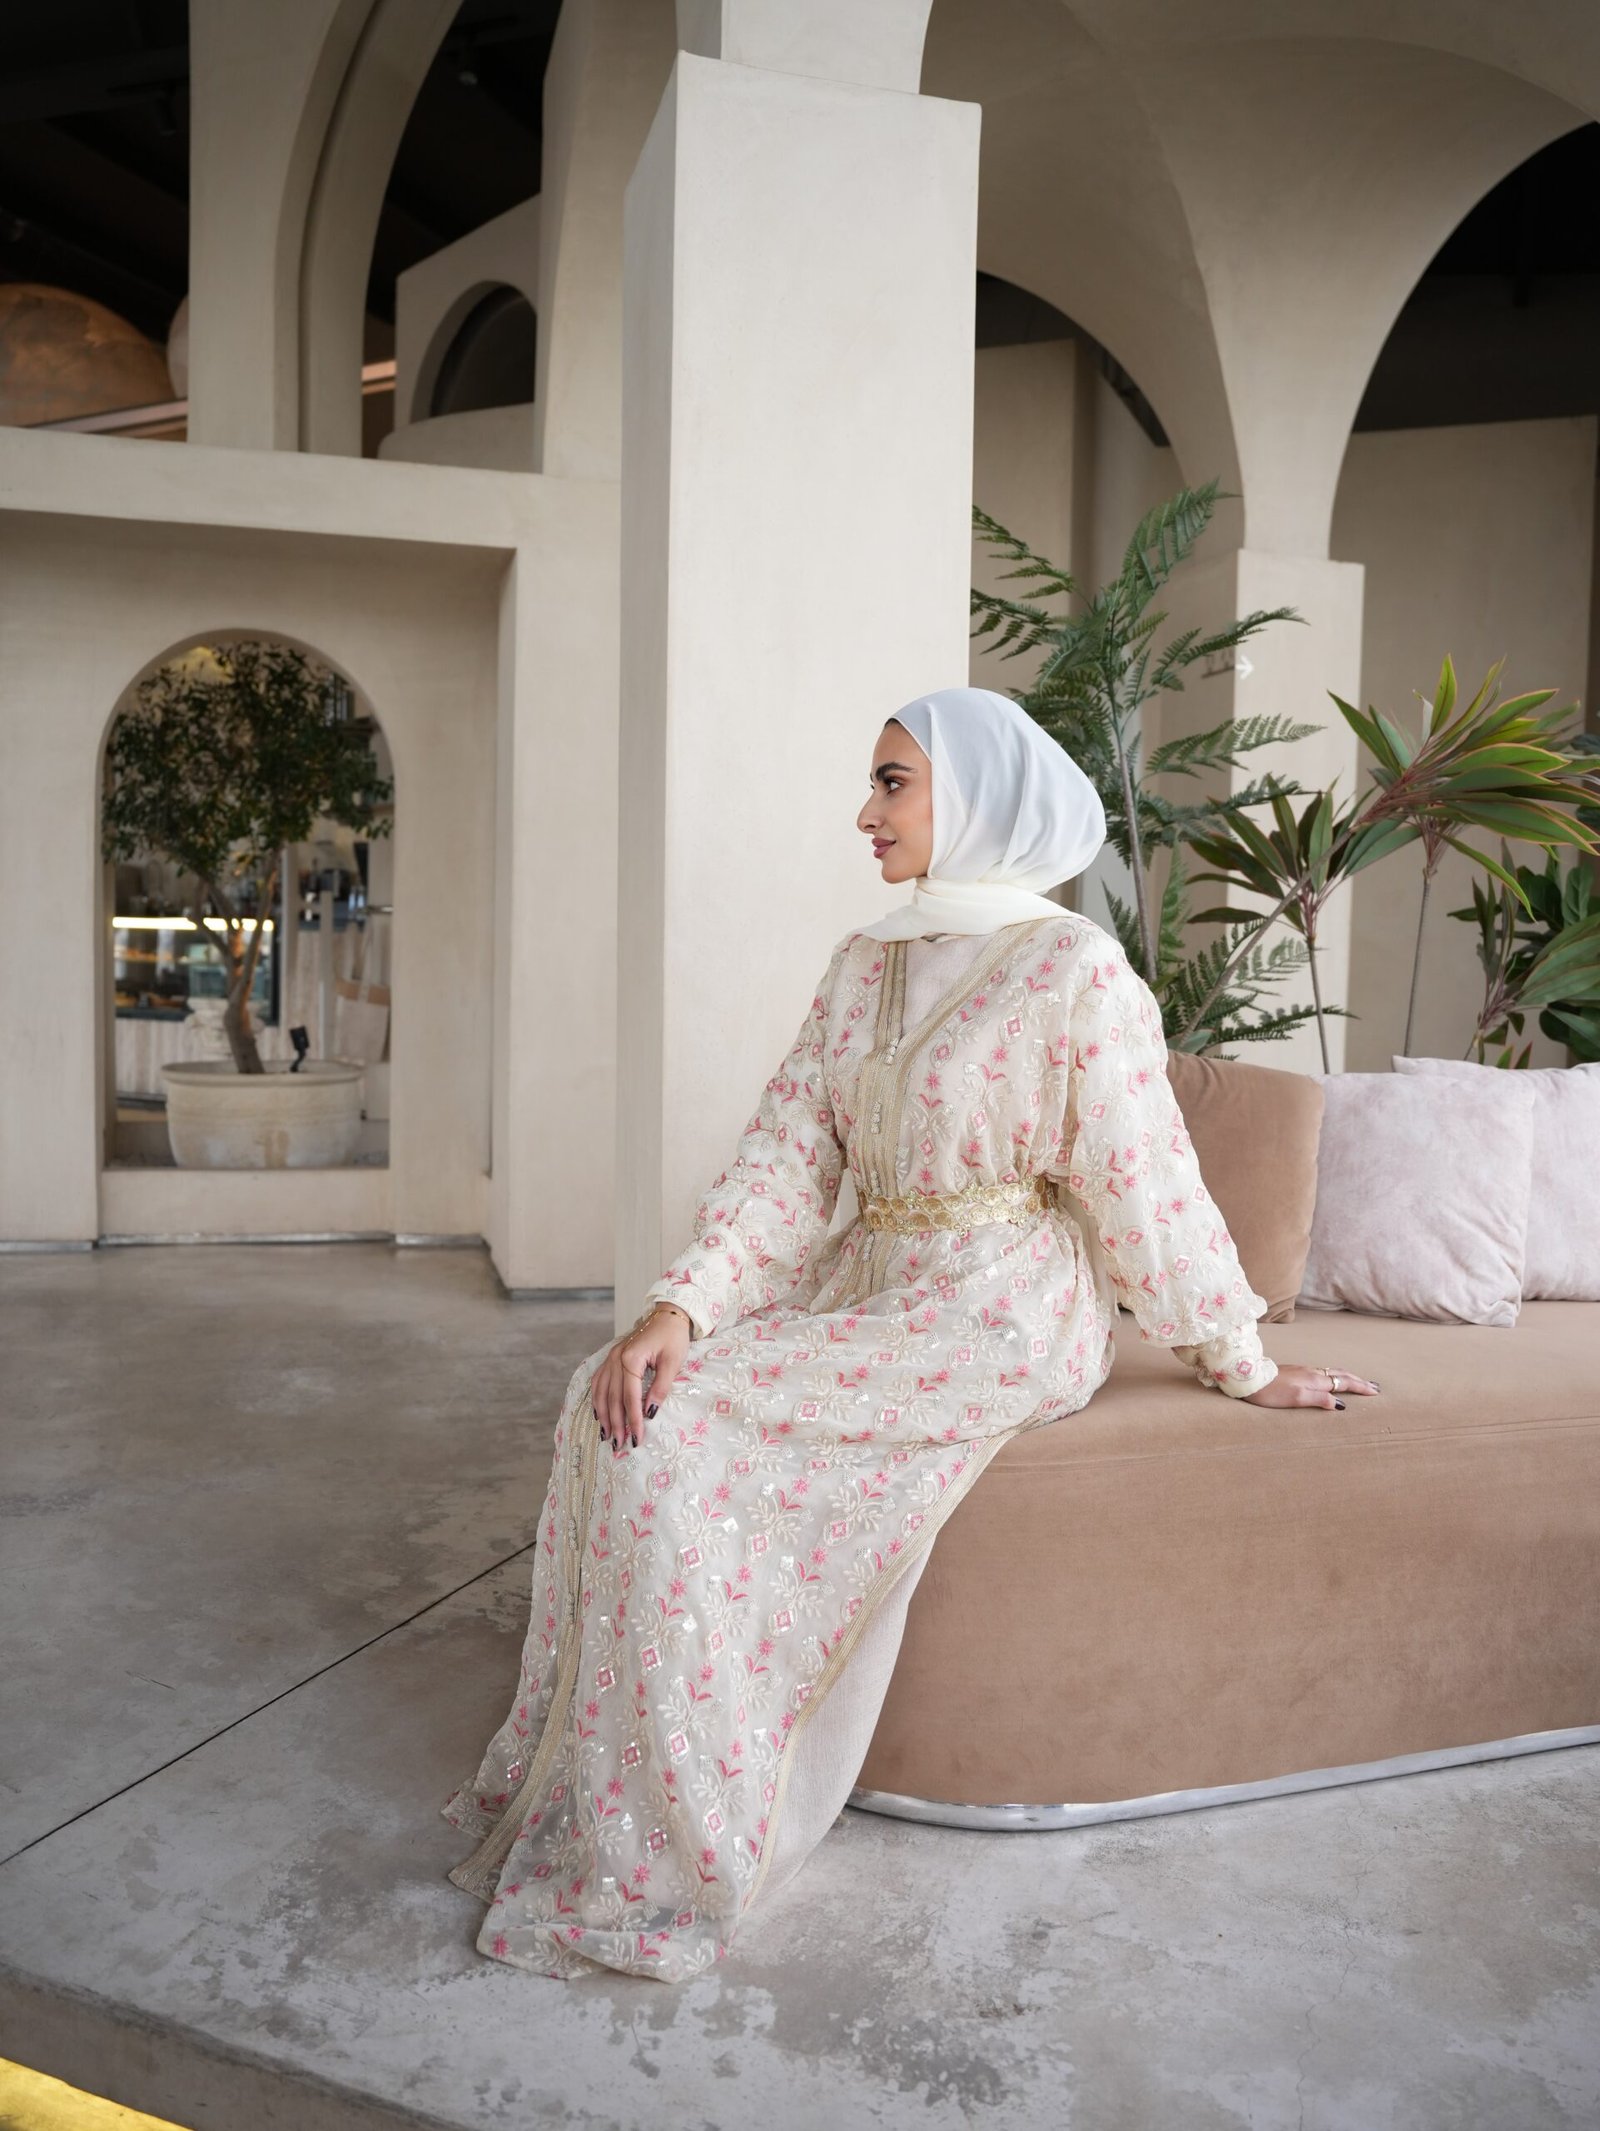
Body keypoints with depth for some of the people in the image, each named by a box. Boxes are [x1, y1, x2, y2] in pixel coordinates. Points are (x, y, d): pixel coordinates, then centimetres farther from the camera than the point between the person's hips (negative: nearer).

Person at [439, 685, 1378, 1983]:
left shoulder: (1074, 970, -11)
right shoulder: (866, 965, 10)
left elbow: (1147, 1190, -6)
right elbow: (788, 1156, 2)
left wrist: (1245, 1366, 1)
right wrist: (679, 1305, -11)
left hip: (992, 1324, -7)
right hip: (861, 1290, 7)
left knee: (678, 1438, -20)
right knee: (616, 1399, -12)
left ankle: (671, 1858, -3)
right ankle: (605, 1783, 1)